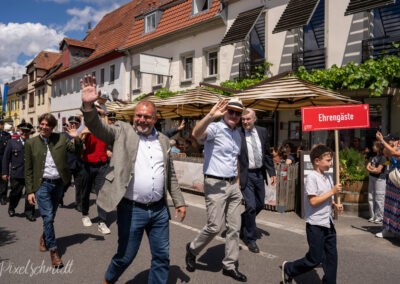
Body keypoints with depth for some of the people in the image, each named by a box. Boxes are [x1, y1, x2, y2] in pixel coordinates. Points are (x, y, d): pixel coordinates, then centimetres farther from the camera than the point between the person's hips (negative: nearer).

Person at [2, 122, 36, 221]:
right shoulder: (12, 142, 5)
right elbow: (6, 158, 6)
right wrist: (5, 172, 2)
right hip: (16, 174, 1)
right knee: (15, 193, 12)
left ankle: (29, 213, 17)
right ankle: (11, 208, 40)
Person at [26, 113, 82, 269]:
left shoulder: (61, 138, 0)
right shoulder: (31, 143, -1)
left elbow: (78, 151, -2)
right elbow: (28, 170, 1)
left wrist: (76, 138, -19)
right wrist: (30, 191, -1)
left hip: (59, 183, 2)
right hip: (42, 184, -2)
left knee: (51, 216, 17)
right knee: (48, 217, -7)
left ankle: (44, 237, 44)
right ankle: (53, 250, 7)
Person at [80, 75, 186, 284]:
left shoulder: (163, 140, 8)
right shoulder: (122, 132, -3)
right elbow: (97, 127, -19)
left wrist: (179, 202, 13)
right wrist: (88, 105, -37)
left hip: (159, 210, 4)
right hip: (132, 210, -3)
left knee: (162, 257, 13)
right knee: (125, 256, 13)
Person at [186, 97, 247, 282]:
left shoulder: (237, 134, 14)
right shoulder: (215, 128, -11)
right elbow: (196, 134, -33)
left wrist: (237, 181, 18)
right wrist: (211, 115, -45)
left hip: (233, 185, 8)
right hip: (216, 184, -7)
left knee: (234, 227, 10)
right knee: (215, 226, -4)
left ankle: (230, 266, 25)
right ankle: (192, 249, 25)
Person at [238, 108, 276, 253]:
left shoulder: (262, 131, 4)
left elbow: (267, 154, 11)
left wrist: (272, 172, 8)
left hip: (260, 173, 6)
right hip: (246, 175, -6)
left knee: (260, 205, 17)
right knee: (251, 206, -3)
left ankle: (243, 223, 43)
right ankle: (250, 238, 17)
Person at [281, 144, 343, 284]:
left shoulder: (328, 177, 8)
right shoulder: (312, 177, -17)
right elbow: (313, 201, -23)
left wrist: (335, 205, 1)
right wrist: (332, 191, -20)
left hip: (328, 223, 8)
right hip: (315, 224, -8)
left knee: (332, 256, 11)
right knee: (315, 259, 3)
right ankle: (288, 268, 23)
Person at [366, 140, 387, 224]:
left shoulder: (383, 157, -11)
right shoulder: (373, 157, 11)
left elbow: (378, 170, -15)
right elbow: (368, 167, 5)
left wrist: (371, 169, -2)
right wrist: (374, 168, -11)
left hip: (380, 179, -8)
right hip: (371, 178, 8)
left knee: (379, 199, -3)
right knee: (371, 198, 9)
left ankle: (380, 217, 6)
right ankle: (373, 216, 18)